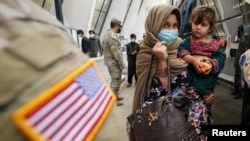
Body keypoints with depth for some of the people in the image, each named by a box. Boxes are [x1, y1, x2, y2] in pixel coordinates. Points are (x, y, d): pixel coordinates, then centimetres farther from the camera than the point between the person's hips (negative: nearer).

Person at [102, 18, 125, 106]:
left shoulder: (107, 34, 15)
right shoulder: (113, 35, -19)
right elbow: (115, 51, -24)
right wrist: (121, 63, -17)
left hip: (110, 61, 10)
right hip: (114, 62, -10)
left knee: (115, 80, 20)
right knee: (116, 81, -3)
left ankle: (115, 96, 32)